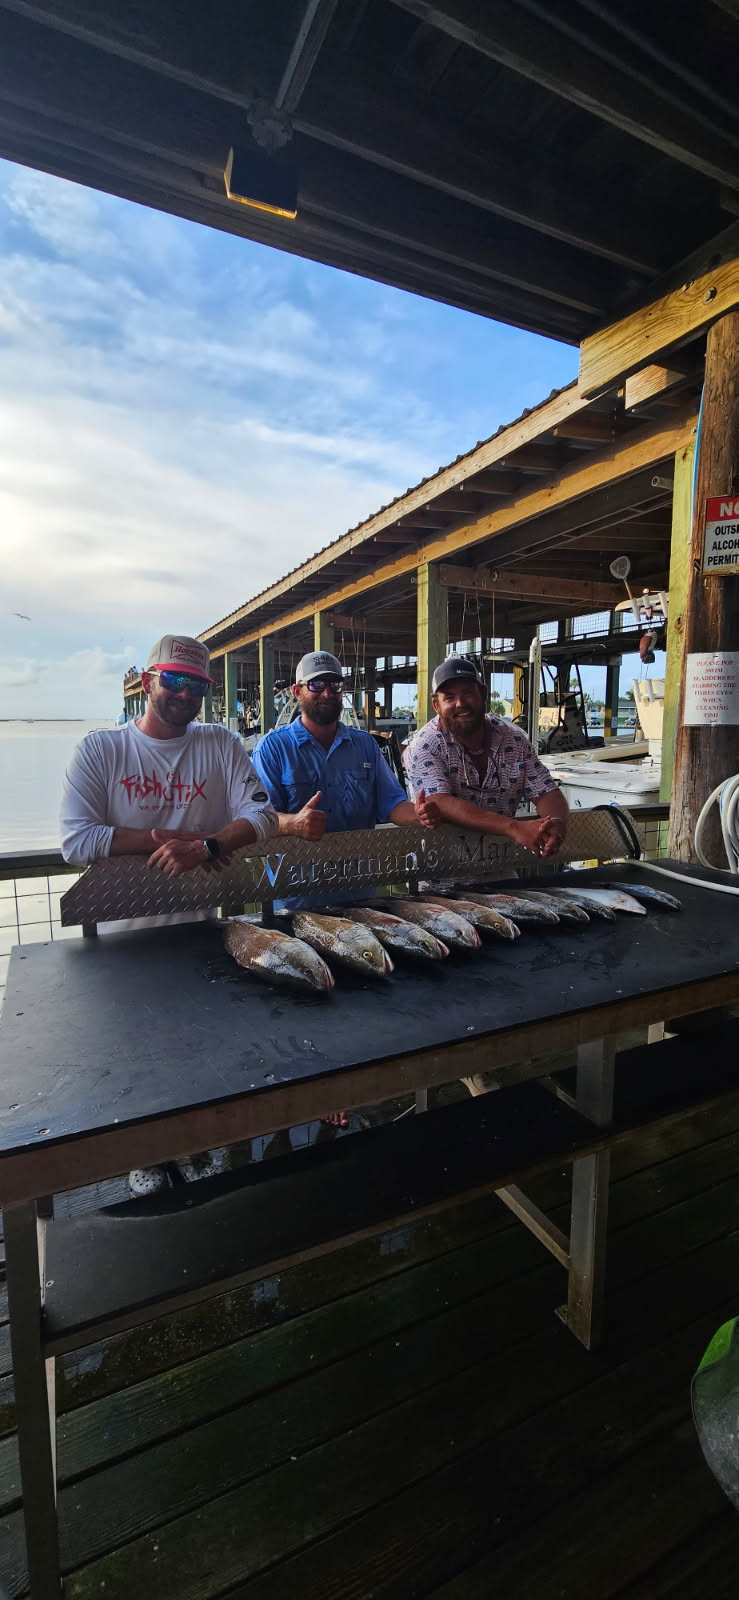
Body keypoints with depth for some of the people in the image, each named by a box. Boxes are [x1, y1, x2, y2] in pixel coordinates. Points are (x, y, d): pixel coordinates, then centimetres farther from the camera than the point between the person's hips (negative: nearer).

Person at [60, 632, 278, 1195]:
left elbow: (262, 814, -9)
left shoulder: (221, 745, -1)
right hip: (123, 930, -1)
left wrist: (203, 845, -24)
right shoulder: (100, 749, -5)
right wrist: (162, 841, -18)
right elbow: (76, 842, -13)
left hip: (199, 923, 1)